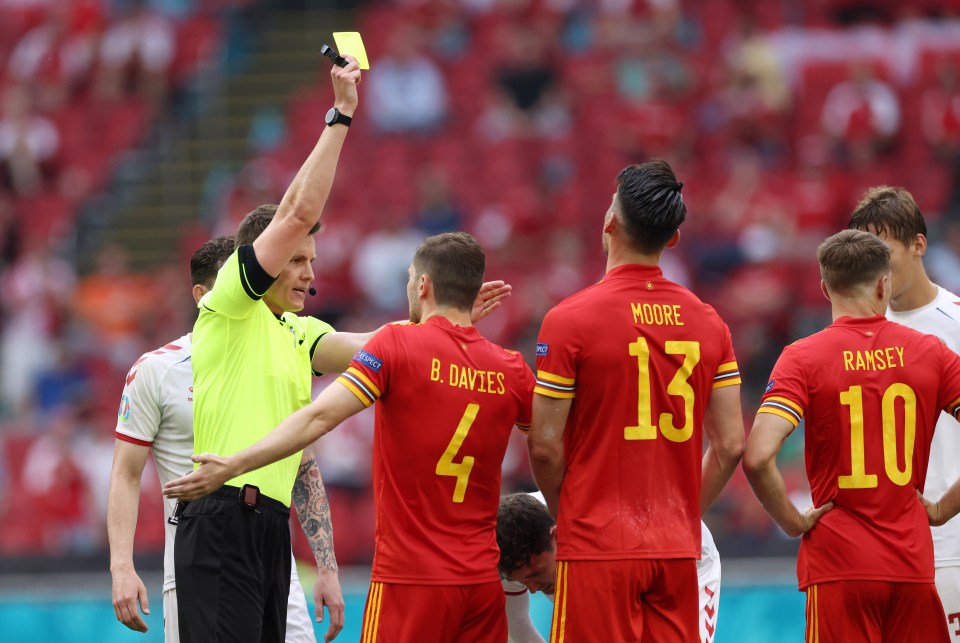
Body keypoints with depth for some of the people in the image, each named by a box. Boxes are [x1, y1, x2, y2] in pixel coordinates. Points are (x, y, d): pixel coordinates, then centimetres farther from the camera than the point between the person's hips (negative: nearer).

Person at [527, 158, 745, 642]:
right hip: (678, 549, 4)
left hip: (598, 548, -4)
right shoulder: (708, 322, 6)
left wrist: (565, 514, 8)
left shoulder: (570, 320, -9)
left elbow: (545, 446, -9)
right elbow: (731, 446, 6)